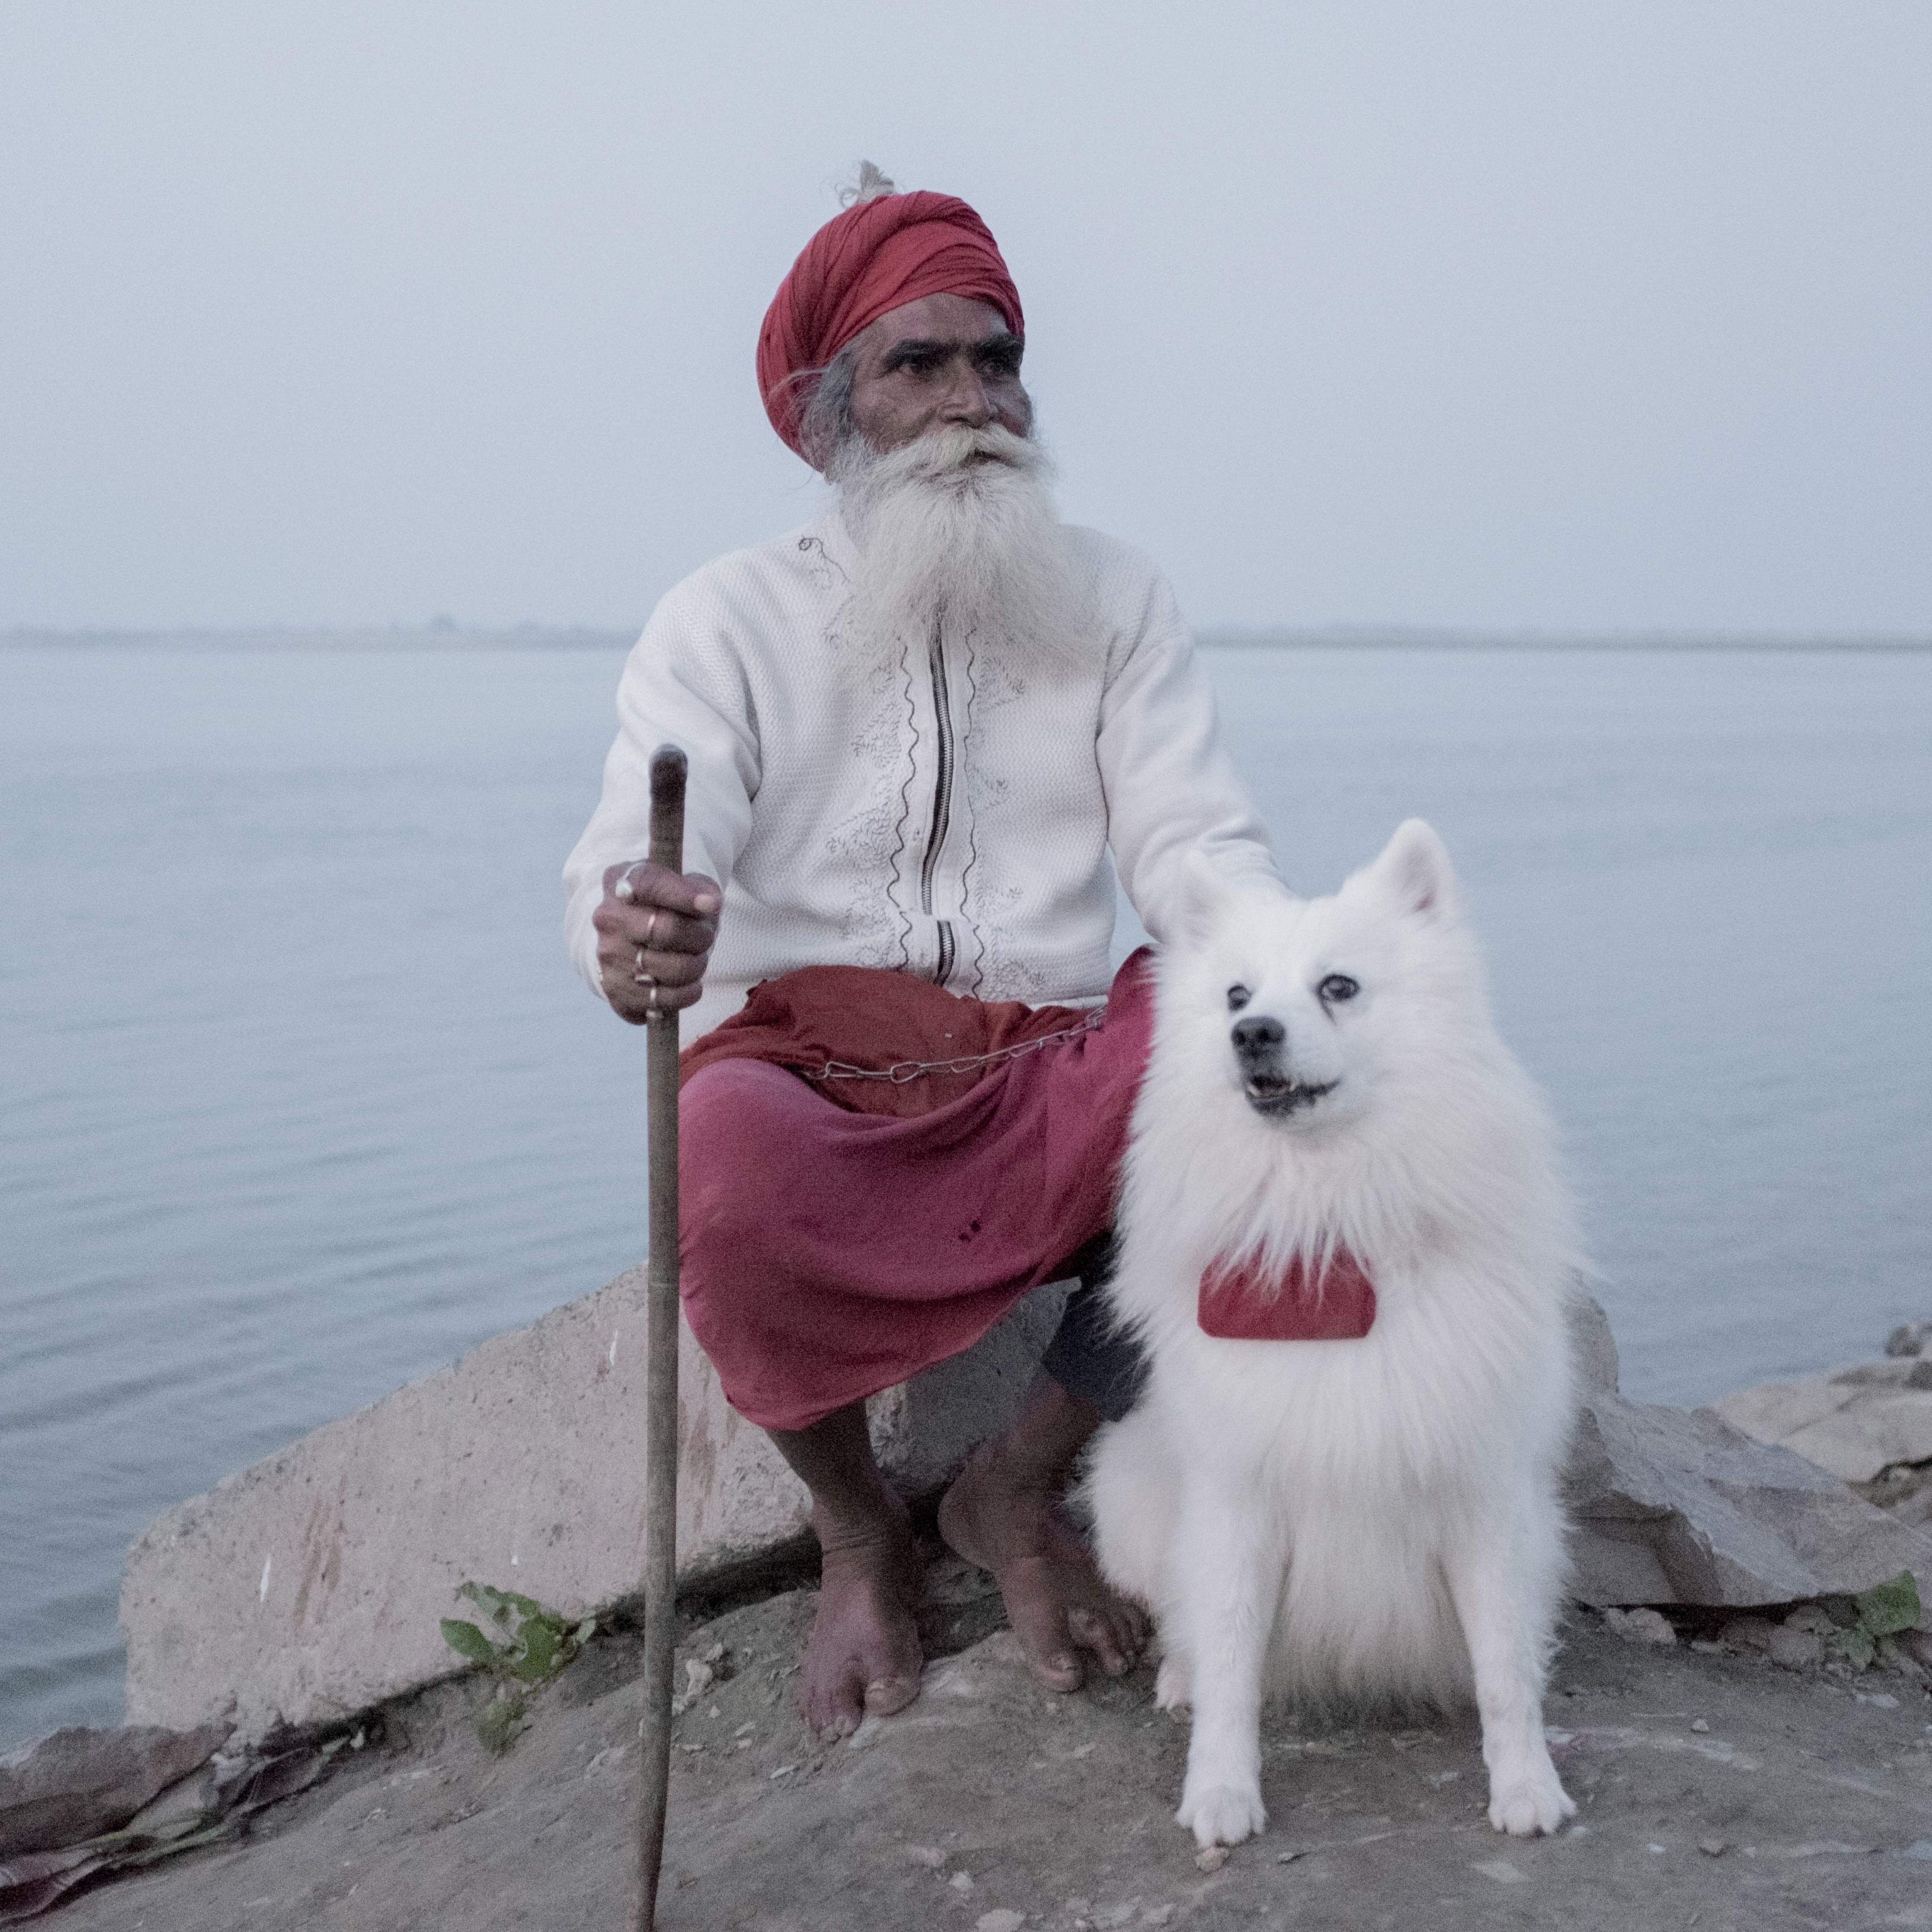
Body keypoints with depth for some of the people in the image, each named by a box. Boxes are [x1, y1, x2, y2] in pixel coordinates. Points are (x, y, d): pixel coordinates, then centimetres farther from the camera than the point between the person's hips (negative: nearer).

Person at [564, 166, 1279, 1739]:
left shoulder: (1113, 602, 11)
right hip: (811, 1095, -2)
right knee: (727, 1142, -37)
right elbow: (639, 857, -13)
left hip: (1052, 1103, 2)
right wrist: (633, 939, -39)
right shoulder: (728, 622, 2)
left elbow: (1195, 838, -1)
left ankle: (1024, 1484, -7)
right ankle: (857, 1530, -6)